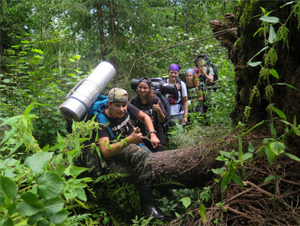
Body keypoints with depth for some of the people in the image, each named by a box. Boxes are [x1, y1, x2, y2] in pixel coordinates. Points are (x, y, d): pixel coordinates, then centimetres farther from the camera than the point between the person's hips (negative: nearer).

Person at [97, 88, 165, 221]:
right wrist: (129, 140, -45)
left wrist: (152, 135, -7)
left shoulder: (127, 108, -8)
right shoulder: (103, 122, -23)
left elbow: (145, 117, 9)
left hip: (133, 142, 7)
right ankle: (147, 207, -29)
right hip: (116, 149, -7)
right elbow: (105, 152, -33)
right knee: (141, 154, -34)